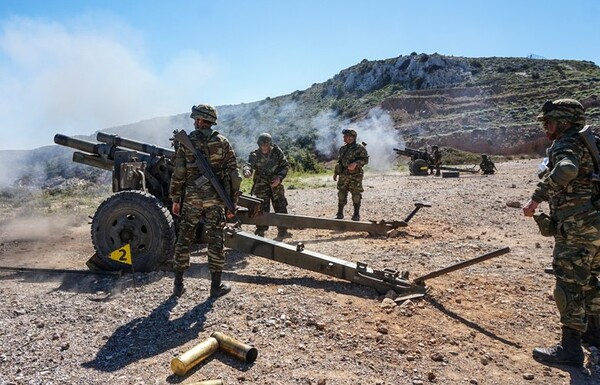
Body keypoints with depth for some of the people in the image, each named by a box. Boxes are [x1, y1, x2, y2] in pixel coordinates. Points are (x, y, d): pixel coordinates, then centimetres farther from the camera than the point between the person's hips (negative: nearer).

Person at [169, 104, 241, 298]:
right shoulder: (222, 142, 2)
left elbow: (178, 174, -3)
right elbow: (233, 173, -1)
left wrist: (175, 199, 6)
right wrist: (232, 202, 4)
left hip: (191, 197, 0)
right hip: (215, 198, 0)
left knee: (184, 239, 11)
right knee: (215, 241, 6)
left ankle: (178, 285, 18)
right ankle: (216, 286, 12)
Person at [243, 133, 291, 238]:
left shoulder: (277, 152, -4)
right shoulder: (254, 155, -8)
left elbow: (285, 165, 2)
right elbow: (249, 165, -23)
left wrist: (280, 177, -13)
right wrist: (247, 171, -47)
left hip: (276, 185, 2)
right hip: (261, 187, -2)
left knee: (281, 208, 10)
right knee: (262, 211, -2)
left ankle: (282, 231, 25)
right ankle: (260, 233, 10)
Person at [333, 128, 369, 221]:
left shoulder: (359, 147, -5)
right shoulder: (343, 148, 14)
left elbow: (365, 159, -10)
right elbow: (339, 161, 21)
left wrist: (356, 163, -25)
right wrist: (335, 172, 17)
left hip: (355, 176, -5)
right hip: (343, 175, 5)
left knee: (356, 195, 0)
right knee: (341, 194, 4)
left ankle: (356, 214, 10)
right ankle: (340, 214, 13)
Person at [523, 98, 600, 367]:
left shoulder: (566, 144, -13)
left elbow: (566, 170, -35)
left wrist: (536, 198, -32)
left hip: (576, 228, -10)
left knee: (569, 284, -4)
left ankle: (570, 347, 3)